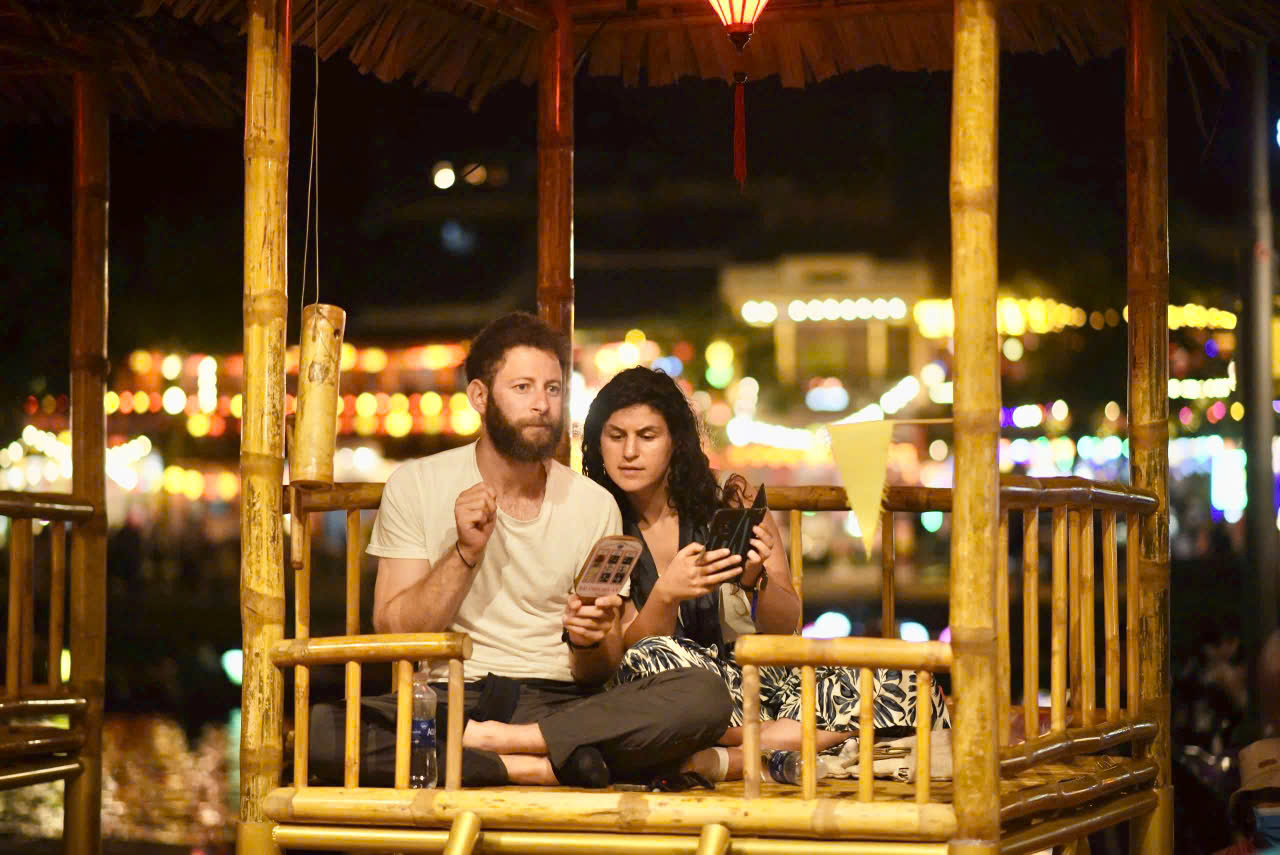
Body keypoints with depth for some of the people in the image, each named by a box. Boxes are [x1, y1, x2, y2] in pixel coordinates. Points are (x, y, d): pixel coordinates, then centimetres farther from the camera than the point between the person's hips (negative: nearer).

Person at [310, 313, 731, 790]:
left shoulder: (593, 505, 7)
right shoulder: (415, 486, 4)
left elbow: (602, 672, 8)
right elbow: (393, 634, -3)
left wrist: (588, 641, -15)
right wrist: (466, 552, -14)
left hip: (560, 703, 2)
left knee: (705, 698, -27)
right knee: (324, 734, -33)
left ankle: (483, 738, -22)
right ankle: (538, 766, -25)